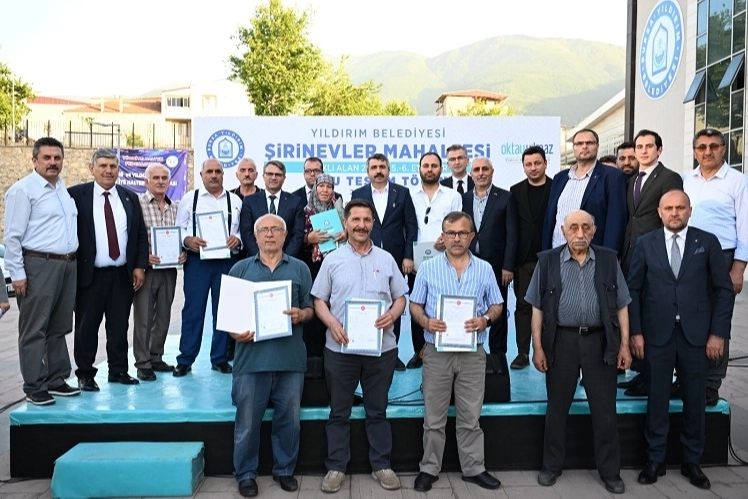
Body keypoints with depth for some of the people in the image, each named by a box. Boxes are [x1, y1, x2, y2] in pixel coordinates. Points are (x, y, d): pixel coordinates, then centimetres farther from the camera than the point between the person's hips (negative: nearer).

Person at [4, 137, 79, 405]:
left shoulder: (65, 188, 13)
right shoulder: (23, 189, -7)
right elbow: (13, 236, -10)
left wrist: (73, 261, 14)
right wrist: (17, 273, -13)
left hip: (68, 265, 7)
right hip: (39, 265, -7)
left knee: (59, 327, 14)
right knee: (34, 330, 1)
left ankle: (56, 380, 25)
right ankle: (34, 388, 10)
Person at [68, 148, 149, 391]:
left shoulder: (130, 197, 10)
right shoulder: (76, 195, -2)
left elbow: (141, 234, 11)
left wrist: (140, 266, 3)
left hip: (123, 275, 3)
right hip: (90, 274, -3)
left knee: (119, 326, 11)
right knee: (86, 328, 6)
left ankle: (118, 370, 23)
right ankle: (85, 374, 19)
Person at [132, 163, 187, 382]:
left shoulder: (175, 207, 10)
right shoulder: (137, 203, -6)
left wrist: (183, 252, -2)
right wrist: (144, 255, -20)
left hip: (169, 269, 5)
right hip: (146, 268, -5)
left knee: (163, 316, 12)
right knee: (143, 317, 1)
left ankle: (156, 358, 25)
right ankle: (143, 363, 11)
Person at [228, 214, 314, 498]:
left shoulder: (300, 269, 9)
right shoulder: (240, 269, 8)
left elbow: (310, 308, 9)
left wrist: (301, 314, -12)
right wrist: (234, 332, -11)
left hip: (291, 357, 1)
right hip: (252, 357, 0)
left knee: (289, 419, 10)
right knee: (247, 420, 7)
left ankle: (285, 470, 28)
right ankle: (245, 474, 24)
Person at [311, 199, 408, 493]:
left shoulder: (386, 259, 6)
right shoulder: (332, 260, 3)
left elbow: (401, 297, 8)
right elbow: (319, 300, 3)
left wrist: (392, 314, -13)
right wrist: (332, 323, -15)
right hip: (340, 348, -1)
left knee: (377, 411, 13)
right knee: (339, 412, 10)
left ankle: (381, 465, 27)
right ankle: (336, 467, 23)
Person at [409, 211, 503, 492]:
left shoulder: (485, 269, 4)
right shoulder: (428, 268, 1)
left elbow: (497, 305, 8)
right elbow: (415, 305, 4)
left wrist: (486, 319, -13)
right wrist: (425, 321, -16)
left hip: (473, 352, 1)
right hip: (437, 351, -1)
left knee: (471, 417, 11)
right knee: (434, 416, 8)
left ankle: (474, 469, 25)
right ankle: (429, 468, 22)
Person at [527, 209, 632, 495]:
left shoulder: (609, 260, 5)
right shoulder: (548, 261, 1)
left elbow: (621, 306, 7)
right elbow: (538, 308, 2)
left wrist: (624, 345, 0)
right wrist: (538, 347, -3)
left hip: (600, 341, 1)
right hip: (561, 340, 0)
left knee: (605, 409, 8)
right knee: (557, 407, 11)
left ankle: (610, 471, 24)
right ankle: (551, 466, 26)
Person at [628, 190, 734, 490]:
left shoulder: (707, 242, 2)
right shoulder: (645, 244, 2)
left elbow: (724, 290, 3)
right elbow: (633, 290, 2)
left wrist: (718, 333, -3)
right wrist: (635, 332, -4)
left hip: (696, 334, 1)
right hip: (657, 334, 0)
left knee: (695, 399, 10)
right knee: (657, 399, 6)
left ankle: (692, 461, 27)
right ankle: (655, 460, 21)